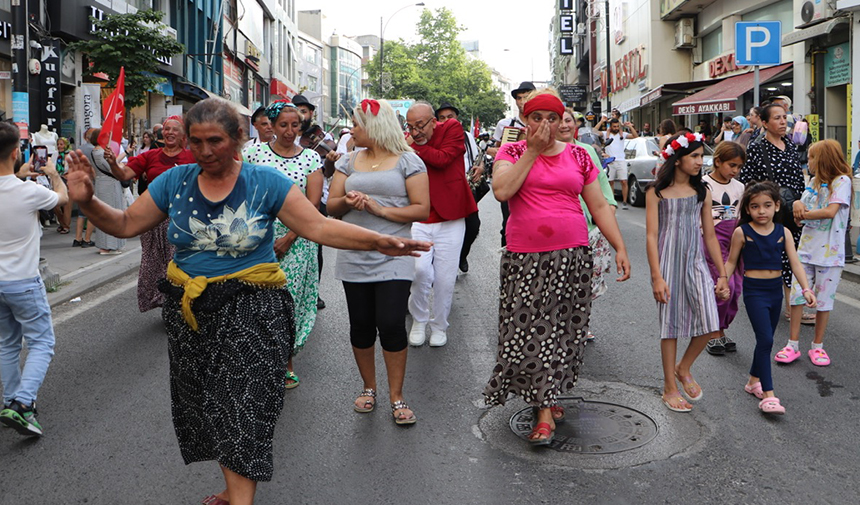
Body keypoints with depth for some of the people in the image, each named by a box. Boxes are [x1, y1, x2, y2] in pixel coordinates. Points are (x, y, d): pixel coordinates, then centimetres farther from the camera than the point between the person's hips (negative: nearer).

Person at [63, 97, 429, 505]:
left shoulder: (264, 183, -7)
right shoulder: (175, 182, 3)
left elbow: (319, 227, -12)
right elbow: (126, 224, 8)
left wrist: (377, 241, -24)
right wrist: (88, 202, -11)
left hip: (249, 313, -4)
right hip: (190, 312, 5)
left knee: (242, 410, -8)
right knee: (204, 408, 13)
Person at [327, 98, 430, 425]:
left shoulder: (408, 161, 1)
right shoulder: (348, 162, 14)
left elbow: (422, 210, -7)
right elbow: (331, 206, 10)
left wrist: (379, 209, -15)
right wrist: (349, 201, -12)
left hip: (393, 258, -4)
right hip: (354, 259, 4)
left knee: (392, 325, -9)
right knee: (361, 325, 8)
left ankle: (396, 396, 7)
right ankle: (369, 387, 27)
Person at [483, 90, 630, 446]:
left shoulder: (578, 156, 10)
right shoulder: (512, 152, 4)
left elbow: (600, 206, 10)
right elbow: (502, 190, -16)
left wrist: (620, 248, 3)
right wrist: (532, 151, -11)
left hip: (572, 256, 2)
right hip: (525, 259, -2)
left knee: (563, 330, 5)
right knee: (528, 328, -4)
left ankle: (548, 395, 22)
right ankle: (545, 410, 8)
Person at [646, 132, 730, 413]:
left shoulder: (702, 192, 10)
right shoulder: (656, 192, -3)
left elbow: (710, 236, 12)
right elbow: (651, 236, -7)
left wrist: (723, 274, 9)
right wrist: (657, 277, -14)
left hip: (696, 263, 4)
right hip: (668, 262, -4)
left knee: (710, 326, -7)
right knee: (670, 324, 2)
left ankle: (683, 369, 21)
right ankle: (670, 388, 17)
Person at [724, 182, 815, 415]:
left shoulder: (783, 233, 1)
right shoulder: (742, 232, -6)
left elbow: (795, 263, -2)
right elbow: (731, 261, 3)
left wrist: (806, 289, -12)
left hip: (776, 290, 5)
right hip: (754, 290, -4)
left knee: (766, 339, 15)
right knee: (765, 340, -12)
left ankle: (754, 380, 33)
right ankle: (768, 394, -10)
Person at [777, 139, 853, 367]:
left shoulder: (841, 181, -8)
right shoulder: (814, 181, 13)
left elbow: (831, 211, -19)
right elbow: (802, 206, 10)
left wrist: (805, 213, -9)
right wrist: (797, 204, -12)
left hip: (830, 252, -5)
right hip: (806, 247, 6)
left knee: (824, 299, 4)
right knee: (796, 294, 1)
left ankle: (817, 346, 16)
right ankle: (793, 344, 8)